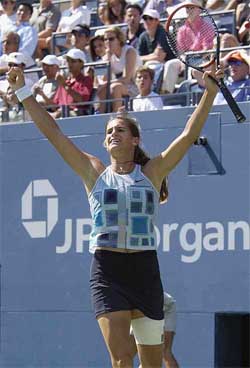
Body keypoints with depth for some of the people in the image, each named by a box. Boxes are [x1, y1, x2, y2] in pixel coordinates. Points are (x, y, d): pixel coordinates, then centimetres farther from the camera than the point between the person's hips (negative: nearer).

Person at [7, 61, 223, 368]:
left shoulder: (151, 172, 9)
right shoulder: (94, 172, 9)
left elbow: (189, 134, 3)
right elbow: (53, 133, 5)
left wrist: (210, 92, -4)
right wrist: (23, 92, 1)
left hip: (145, 268, 1)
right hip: (107, 271, -1)